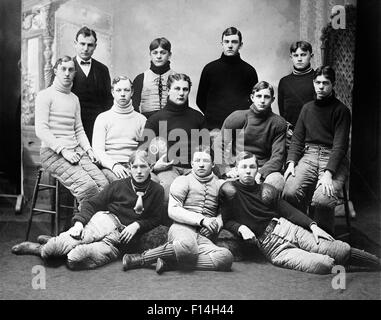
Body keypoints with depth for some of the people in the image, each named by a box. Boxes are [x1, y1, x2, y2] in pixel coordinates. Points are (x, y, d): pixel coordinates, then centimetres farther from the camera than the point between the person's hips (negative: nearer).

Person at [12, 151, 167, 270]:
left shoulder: (157, 190, 9)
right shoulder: (118, 186, 8)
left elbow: (155, 218, 13)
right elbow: (92, 203, 7)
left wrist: (137, 225, -7)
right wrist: (79, 222, -11)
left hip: (123, 240, 0)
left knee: (74, 259, -23)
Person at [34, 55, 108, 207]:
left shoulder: (74, 98, 21)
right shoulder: (45, 95, 0)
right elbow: (41, 130, -9)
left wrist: (88, 149, 4)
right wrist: (63, 150, -17)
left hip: (76, 151, 6)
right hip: (53, 153, -6)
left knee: (104, 184, -18)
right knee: (87, 186, -27)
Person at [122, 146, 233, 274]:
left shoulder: (219, 185, 21)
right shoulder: (183, 180, 11)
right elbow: (173, 210, -1)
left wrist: (216, 223, -3)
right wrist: (202, 220, -11)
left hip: (204, 237, 4)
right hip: (182, 227, -3)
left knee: (226, 258, -30)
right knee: (187, 247, -41)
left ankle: (171, 263, -26)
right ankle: (142, 258, -20)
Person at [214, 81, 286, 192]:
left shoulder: (278, 123, 6)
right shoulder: (236, 117, 5)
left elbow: (278, 156, -1)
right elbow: (219, 145, 6)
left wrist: (261, 173, -18)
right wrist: (226, 169, -9)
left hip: (265, 168, 1)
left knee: (277, 182, -32)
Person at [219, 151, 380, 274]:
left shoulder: (267, 189, 11)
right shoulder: (229, 189, 0)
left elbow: (289, 211, 10)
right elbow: (227, 221, 4)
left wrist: (312, 225, -1)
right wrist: (241, 228, -15)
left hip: (286, 228, 4)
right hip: (270, 245, -4)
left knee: (342, 250, -9)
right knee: (324, 264, -24)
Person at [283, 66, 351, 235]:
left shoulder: (341, 110, 1)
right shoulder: (307, 108, 17)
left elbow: (339, 145, -8)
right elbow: (297, 139, 14)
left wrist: (328, 173, -21)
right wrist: (291, 162, -4)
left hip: (334, 159, -4)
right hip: (308, 156, 4)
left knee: (322, 200, -29)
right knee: (290, 192, -24)